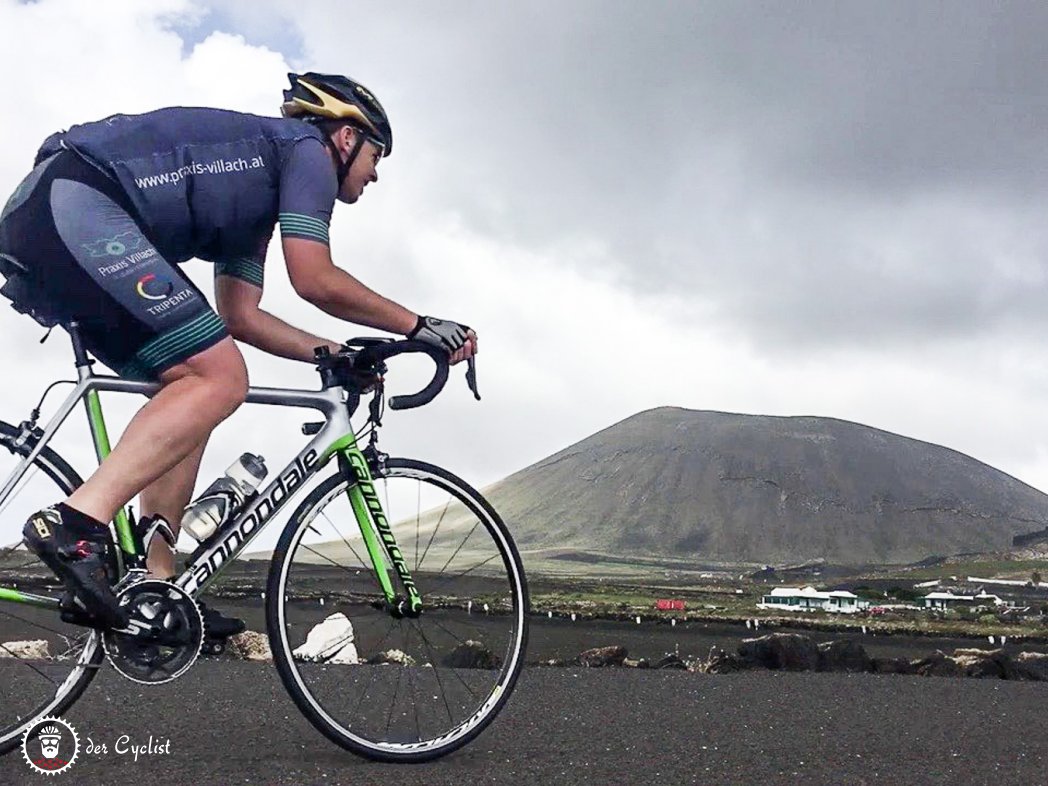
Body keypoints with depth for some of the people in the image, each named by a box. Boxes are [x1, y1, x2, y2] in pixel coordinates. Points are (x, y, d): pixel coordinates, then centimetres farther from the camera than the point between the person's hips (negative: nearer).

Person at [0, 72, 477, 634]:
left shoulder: (259, 190, 29)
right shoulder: (305, 147, 4)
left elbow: (240, 316, 25)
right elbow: (315, 281, -7)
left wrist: (333, 354, 20)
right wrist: (420, 327, 3)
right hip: (78, 206, -10)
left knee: (191, 388, 10)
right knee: (219, 378, -14)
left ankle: (155, 585, 6)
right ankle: (78, 522, -23)